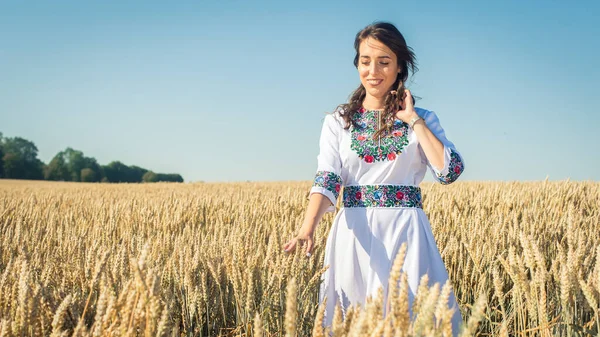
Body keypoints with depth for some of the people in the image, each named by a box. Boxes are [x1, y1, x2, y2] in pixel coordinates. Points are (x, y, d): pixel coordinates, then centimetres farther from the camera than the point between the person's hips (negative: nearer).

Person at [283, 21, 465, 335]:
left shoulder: (423, 120, 7)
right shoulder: (337, 121, 7)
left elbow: (450, 171, -7)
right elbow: (326, 180, -4)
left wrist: (412, 120, -6)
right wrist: (307, 228, -22)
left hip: (406, 233, -1)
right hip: (355, 235, 1)